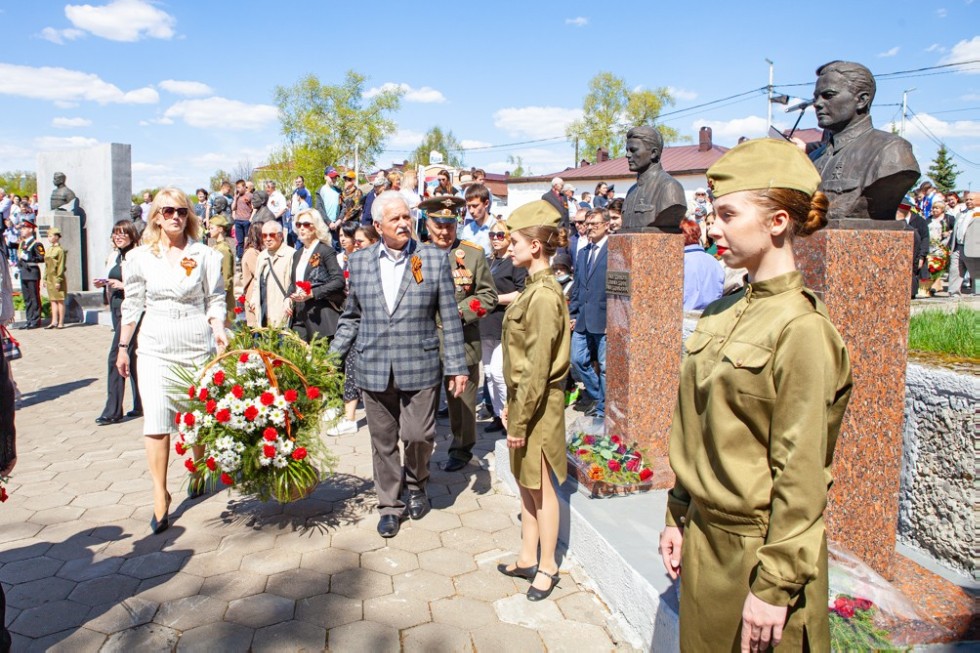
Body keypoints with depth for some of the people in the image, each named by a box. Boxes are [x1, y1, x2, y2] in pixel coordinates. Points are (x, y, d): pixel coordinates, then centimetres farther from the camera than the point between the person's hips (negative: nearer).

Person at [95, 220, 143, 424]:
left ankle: (113, 411, -4)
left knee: (116, 356, -9)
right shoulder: (116, 256, 14)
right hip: (117, 309, 9)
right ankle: (141, 404, 21)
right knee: (131, 357, 13)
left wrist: (123, 285, -21)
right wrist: (104, 284, 5)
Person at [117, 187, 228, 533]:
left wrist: (219, 330, -13)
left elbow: (215, 300, 4)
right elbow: (132, 305, 11)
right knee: (156, 421, -5)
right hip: (155, 347, 1)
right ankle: (160, 496, 5)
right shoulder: (140, 257, 4)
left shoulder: (204, 255, 1)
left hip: (197, 345, 0)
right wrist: (122, 346, 13)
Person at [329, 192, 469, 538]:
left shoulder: (435, 260, -1)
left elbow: (449, 318, 0)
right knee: (383, 441, 10)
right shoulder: (359, 261, 5)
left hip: (419, 367, -2)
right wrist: (331, 356, 5)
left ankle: (416, 485, 30)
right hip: (374, 369, 2)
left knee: (418, 435, -2)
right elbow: (351, 317, 13)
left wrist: (457, 367, -2)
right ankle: (390, 504, 28)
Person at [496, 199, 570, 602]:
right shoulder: (535, 288, 9)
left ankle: (547, 567, 22)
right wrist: (511, 404, 15)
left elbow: (538, 367, -22)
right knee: (525, 482, 18)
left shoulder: (543, 295, -21)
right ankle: (528, 558, 32)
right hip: (523, 397, 10)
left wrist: (520, 418, -18)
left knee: (540, 487, 5)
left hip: (539, 404, -10)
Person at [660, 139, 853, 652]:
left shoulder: (799, 328, -19)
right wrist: (678, 517, 11)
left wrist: (774, 586, -16)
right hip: (705, 535, 7)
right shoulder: (723, 315, 4)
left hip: (758, 548, -7)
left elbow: (801, 477, -19)